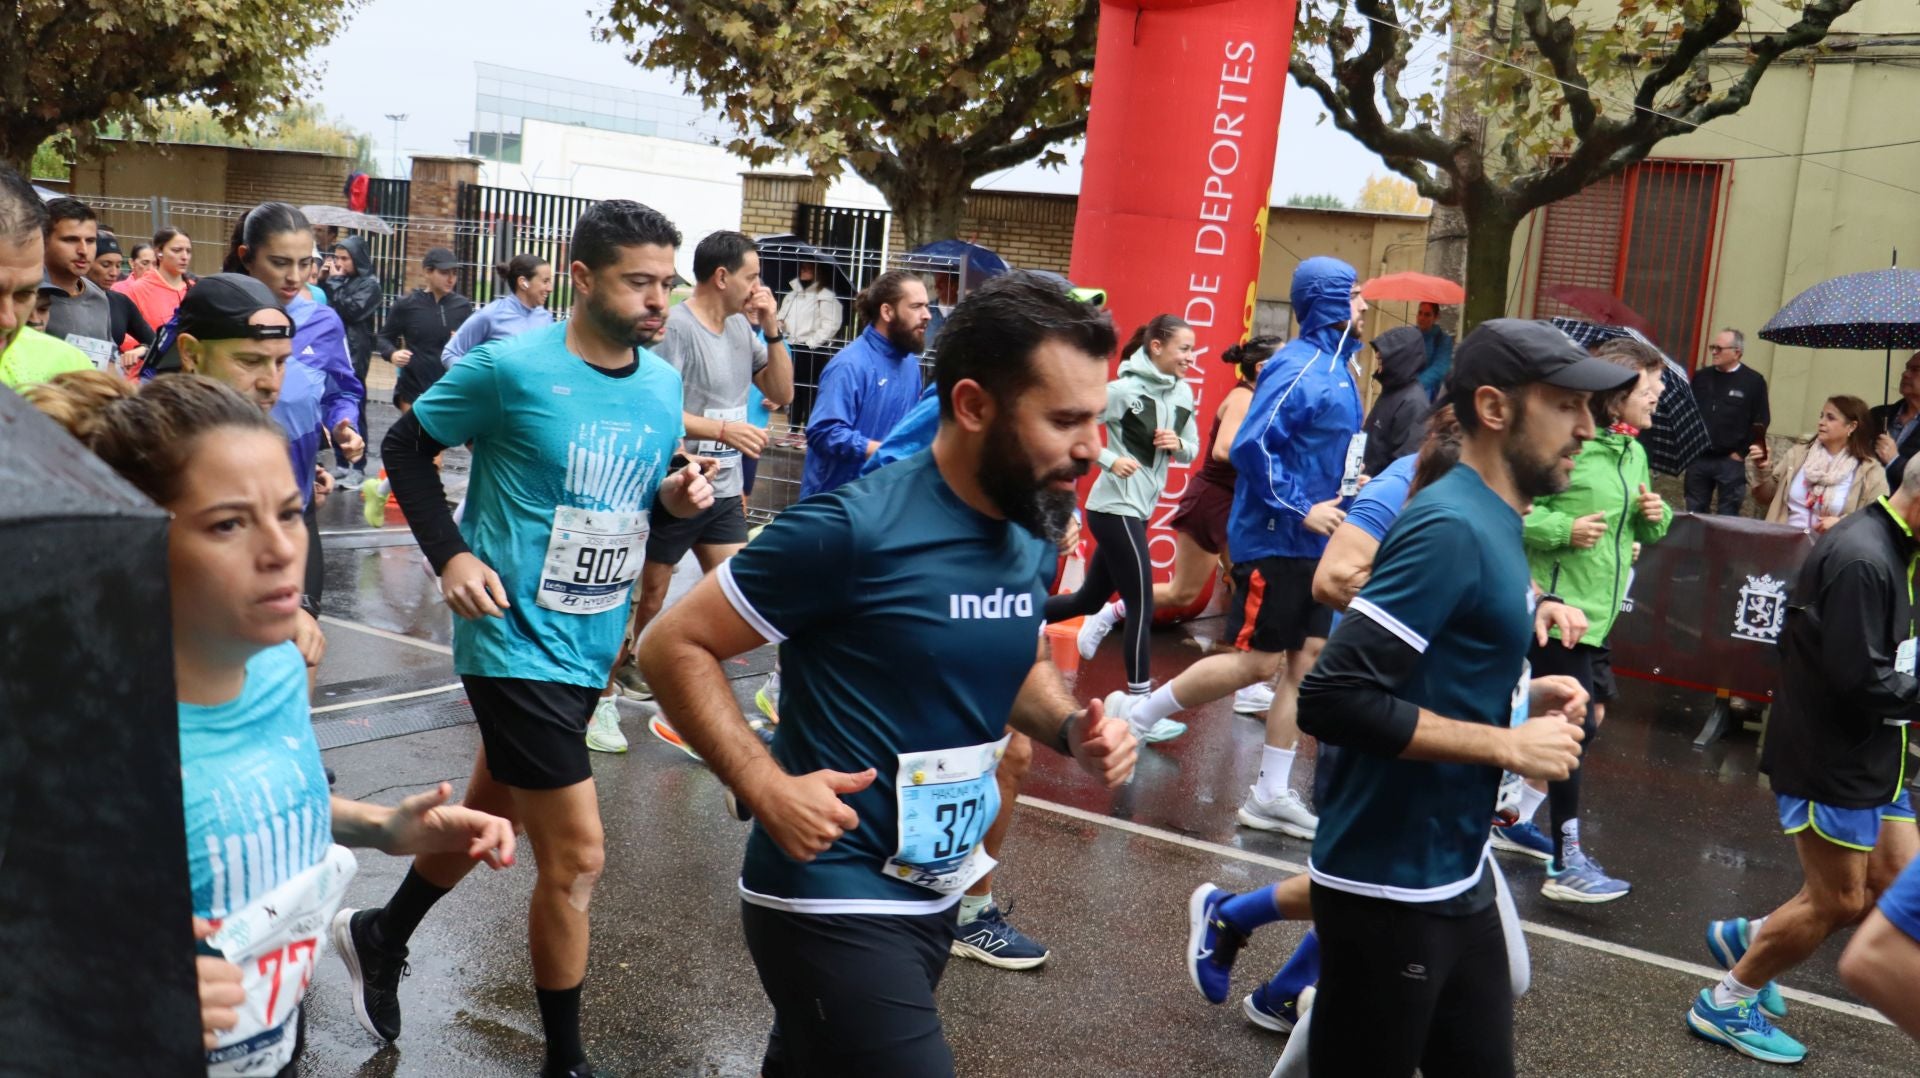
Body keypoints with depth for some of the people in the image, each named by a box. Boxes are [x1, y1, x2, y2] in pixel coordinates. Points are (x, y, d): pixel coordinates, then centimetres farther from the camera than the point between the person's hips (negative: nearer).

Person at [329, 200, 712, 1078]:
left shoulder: (664, 386, 2)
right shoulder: (511, 368, -16)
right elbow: (404, 447, -4)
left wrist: (676, 498, -8)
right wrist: (450, 555, -14)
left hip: (592, 645, 7)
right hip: (518, 642, -7)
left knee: (491, 814, 24)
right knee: (577, 856, -6)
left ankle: (382, 938, 50)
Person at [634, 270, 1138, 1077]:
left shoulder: (1033, 541, 1)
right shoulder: (856, 529, -22)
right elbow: (673, 647, -16)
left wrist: (1070, 729, -1)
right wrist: (766, 787, -26)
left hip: (934, 897, 8)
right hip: (834, 901, -8)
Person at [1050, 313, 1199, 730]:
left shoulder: (1183, 393, 6)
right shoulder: (1125, 389, -14)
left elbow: (1192, 450, 13)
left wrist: (1178, 444, -9)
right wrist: (1109, 459, -20)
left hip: (1138, 508, 8)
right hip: (1116, 506, -8)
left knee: (1092, 600, 15)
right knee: (1141, 604, -8)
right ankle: (1139, 712, -1)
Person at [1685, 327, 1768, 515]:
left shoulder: (1754, 381, -2)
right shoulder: (1701, 377, 9)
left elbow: (1760, 424, -4)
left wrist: (1741, 452, -6)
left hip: (1730, 461, -4)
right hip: (1698, 458, 4)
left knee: (1727, 517, 2)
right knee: (1694, 513, 9)